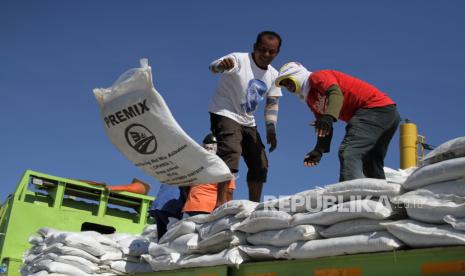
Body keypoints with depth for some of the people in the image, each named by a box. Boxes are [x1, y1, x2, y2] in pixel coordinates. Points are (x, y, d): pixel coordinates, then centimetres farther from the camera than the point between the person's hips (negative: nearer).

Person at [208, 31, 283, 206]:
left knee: (260, 164, 6)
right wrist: (222, 65, -57)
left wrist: (271, 130, -5)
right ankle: (221, 202, -34)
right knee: (230, 152, -30)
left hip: (248, 121, 7)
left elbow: (272, 104, 7)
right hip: (225, 114, -7)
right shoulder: (240, 60, -15)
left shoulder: (273, 75, 4)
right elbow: (213, 67, -32)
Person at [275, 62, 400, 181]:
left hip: (376, 107, -10)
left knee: (348, 153, -25)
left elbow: (336, 93, -22)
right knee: (372, 168, 14)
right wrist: (319, 150, 7)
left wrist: (329, 116, -38)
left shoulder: (316, 76, -2)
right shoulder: (311, 100, 23)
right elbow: (324, 128, 20)